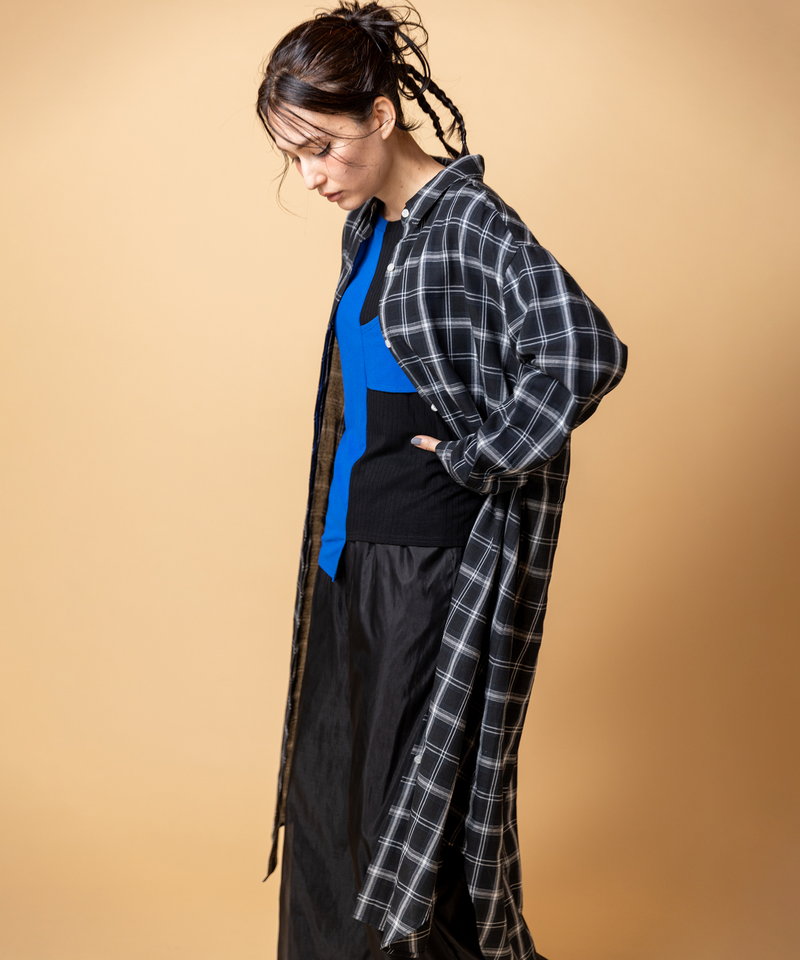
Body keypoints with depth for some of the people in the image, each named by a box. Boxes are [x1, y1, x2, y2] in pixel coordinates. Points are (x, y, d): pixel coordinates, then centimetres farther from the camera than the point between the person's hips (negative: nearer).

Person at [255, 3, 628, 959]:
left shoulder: (470, 221, -18)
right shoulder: (367, 226, 9)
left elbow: (587, 353, -31)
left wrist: (472, 457, -21)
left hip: (436, 561, -9)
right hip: (354, 555, 9)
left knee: (420, 795, 3)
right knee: (328, 782, 17)